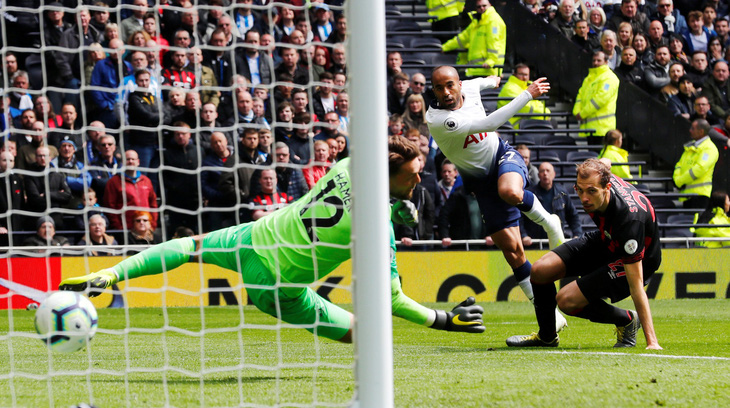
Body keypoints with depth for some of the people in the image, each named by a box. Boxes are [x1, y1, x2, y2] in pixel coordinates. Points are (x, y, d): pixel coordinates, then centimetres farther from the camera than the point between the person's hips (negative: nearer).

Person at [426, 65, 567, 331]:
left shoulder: (469, 90, -7)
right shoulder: (438, 120, -28)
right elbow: (489, 124, -36)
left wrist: (490, 81, 45)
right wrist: (527, 95, -33)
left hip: (504, 157, 2)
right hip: (480, 179, -2)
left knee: (510, 193, -36)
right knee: (511, 249, -7)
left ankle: (548, 222, -6)